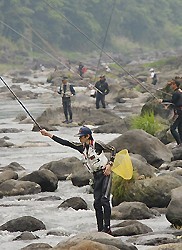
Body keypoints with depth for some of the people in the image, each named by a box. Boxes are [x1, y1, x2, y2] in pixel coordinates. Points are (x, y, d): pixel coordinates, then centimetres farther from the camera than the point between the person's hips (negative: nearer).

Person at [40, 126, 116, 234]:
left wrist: (109, 165, -14)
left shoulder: (97, 145, -12)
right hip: (96, 176, 7)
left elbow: (113, 150, -5)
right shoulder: (81, 147, 5)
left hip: (105, 173, -7)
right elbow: (65, 143, 4)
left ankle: (107, 228, -17)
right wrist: (49, 135, 1)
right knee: (97, 202, 2)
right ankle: (100, 229, 4)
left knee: (104, 200, -15)